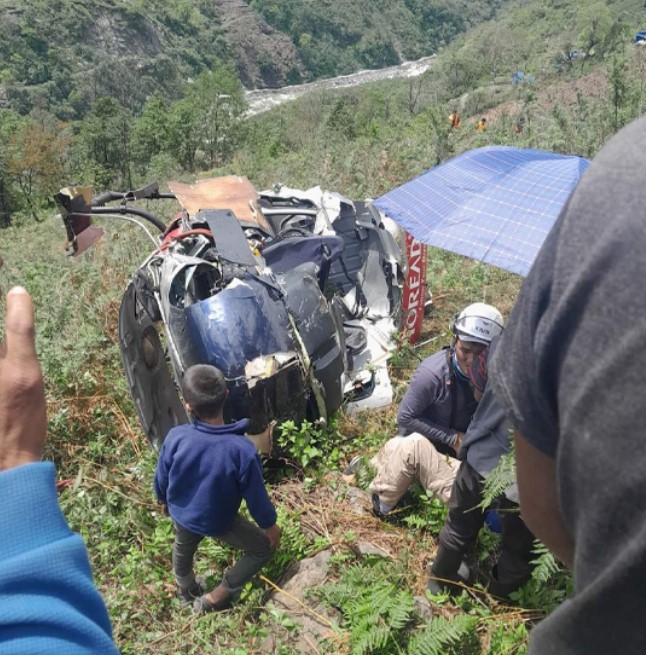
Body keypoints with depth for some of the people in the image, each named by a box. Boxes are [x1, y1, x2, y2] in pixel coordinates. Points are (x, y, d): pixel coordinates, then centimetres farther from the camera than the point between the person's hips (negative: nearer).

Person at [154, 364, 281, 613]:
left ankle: (186, 590, 64)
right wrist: (270, 525, -1)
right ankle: (214, 598, 29)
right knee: (264, 548, 22)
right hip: (219, 522, -3)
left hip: (181, 514, 4)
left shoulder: (175, 438, -28)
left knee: (183, 548, 37)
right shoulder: (242, 450, -36)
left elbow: (161, 479, -9)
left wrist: (164, 500, 14)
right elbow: (256, 495, -21)